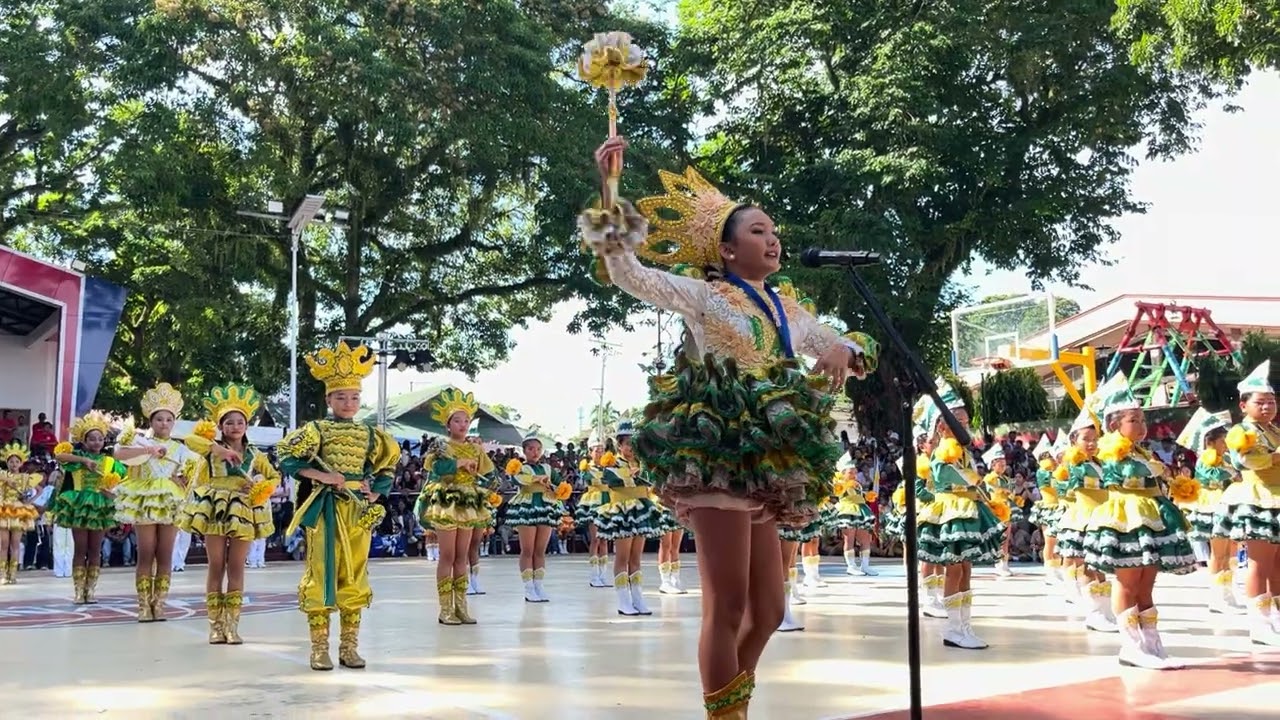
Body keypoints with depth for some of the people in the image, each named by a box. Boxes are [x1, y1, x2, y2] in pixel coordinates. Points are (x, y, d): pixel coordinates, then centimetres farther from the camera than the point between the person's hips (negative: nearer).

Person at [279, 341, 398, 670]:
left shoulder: (370, 435, 11)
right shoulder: (316, 430, 0)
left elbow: (387, 468, 18)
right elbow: (287, 460, -9)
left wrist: (376, 493, 2)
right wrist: (321, 476, -17)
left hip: (359, 512, 4)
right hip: (324, 511, -4)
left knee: (355, 578, 7)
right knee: (320, 575, -2)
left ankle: (349, 646, 16)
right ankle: (320, 648, 6)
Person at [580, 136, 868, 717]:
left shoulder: (789, 312, 20)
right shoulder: (701, 293, 2)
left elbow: (844, 345, 24)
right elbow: (628, 272, -7)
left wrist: (843, 352, -2)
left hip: (769, 464, 7)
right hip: (718, 454, -7)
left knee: (767, 610, 11)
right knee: (727, 607, -9)